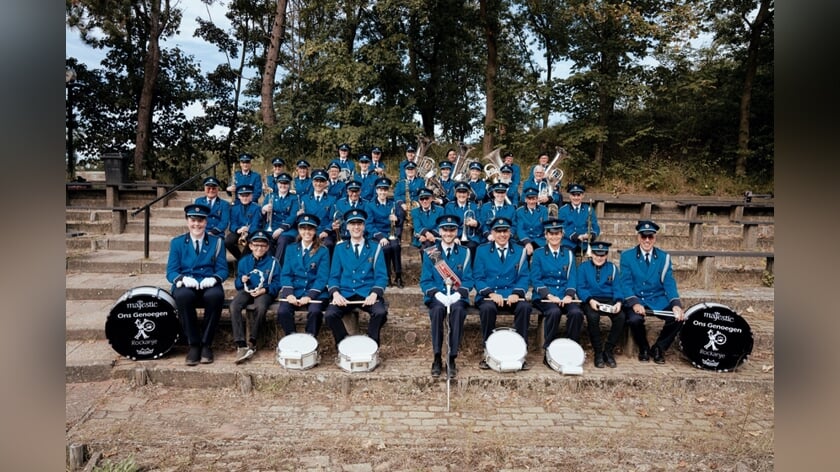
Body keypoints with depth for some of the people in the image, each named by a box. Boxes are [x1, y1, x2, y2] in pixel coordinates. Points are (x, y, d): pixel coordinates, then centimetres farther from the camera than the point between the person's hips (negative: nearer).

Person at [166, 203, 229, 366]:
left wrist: (213, 279, -17)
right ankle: (193, 345, -23)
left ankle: (206, 344, -21)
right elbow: (171, 271, 6)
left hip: (208, 286, 0)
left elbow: (223, 270, 6)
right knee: (183, 295, -37)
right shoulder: (177, 242, 14)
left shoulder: (217, 242, 13)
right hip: (186, 286, 0)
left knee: (216, 295, -37)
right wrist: (183, 278, -18)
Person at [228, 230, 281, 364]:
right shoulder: (244, 261, 14)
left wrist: (264, 290, -17)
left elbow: (276, 284, -1)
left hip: (264, 292, -3)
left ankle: (252, 343, -19)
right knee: (234, 306, -30)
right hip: (246, 290, 3)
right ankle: (241, 346, -34)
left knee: (260, 307, -37)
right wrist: (241, 280, -7)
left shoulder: (273, 262, 5)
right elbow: (237, 284, 16)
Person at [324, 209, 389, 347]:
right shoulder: (340, 248, 12)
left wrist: (374, 294, -16)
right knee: (329, 314, -27)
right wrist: (336, 293, -11)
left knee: (380, 312, -30)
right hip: (345, 294, 1)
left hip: (368, 293, -1)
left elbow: (381, 276, 3)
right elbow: (334, 276, 9)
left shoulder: (375, 247, 8)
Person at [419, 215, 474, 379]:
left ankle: (452, 359, -26)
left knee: (458, 310, -34)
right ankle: (437, 358, -26)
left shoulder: (465, 252, 11)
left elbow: (468, 280, 5)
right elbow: (425, 281, 3)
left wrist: (457, 294, -15)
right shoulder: (430, 252, 9)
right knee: (438, 309, -34)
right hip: (436, 296, 0)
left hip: (457, 296, 0)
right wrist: (437, 294, -16)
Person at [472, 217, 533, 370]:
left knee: (525, 307, -29)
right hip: (489, 295, -1)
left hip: (512, 295, 2)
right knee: (487, 308, -34)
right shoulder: (482, 250, 8)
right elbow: (478, 277, 2)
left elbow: (523, 277, 5)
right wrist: (491, 294, -15)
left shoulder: (519, 251, 12)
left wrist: (517, 293, -15)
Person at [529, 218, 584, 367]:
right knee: (554, 312, -34)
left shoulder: (568, 254, 16)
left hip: (565, 297, 3)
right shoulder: (538, 254, 7)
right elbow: (535, 280, -1)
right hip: (544, 296, -2)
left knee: (576, 312, -28)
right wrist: (550, 296, -15)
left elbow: (572, 278, 8)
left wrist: (569, 295, -12)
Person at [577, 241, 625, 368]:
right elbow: (581, 288, -1)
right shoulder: (583, 267, 9)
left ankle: (608, 351, -10)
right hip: (590, 300, -2)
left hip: (609, 300, 2)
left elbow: (617, 288, 6)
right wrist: (590, 300, -20)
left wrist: (618, 302, -16)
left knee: (620, 317, -29)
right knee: (593, 317, -35)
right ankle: (598, 352, -15)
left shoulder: (612, 268, 15)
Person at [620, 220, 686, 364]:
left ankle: (658, 348, 4)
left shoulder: (664, 257, 7)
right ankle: (644, 349, 1)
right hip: (636, 299, -2)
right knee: (635, 319, -33)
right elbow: (626, 283, -7)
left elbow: (669, 283, -2)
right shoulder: (627, 256, 1)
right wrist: (634, 303, -25)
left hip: (658, 300, 3)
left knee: (678, 317, -23)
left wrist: (676, 304, -19)